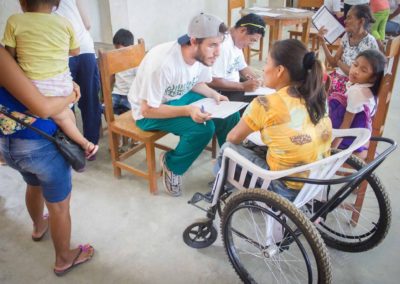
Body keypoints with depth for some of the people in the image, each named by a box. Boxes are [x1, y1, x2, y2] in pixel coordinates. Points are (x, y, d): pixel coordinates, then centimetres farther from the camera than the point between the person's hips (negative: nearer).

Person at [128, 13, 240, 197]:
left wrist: (214, 94, -12)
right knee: (203, 128, -28)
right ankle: (171, 165, -2)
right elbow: (148, 110, -27)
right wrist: (187, 110, -36)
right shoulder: (163, 63, -34)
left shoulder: (203, 55, -13)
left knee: (230, 115, -8)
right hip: (149, 111, -6)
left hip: (181, 97, 7)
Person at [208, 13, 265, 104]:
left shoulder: (237, 42, 6)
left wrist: (258, 81, 1)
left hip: (234, 87, 10)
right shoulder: (222, 45, -25)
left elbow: (243, 68, 18)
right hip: (220, 93, -10)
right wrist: (243, 86, -27)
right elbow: (212, 82, -30)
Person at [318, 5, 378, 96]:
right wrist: (322, 41, 1)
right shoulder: (347, 36, 6)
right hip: (338, 76, 6)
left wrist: (339, 63, -6)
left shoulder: (369, 43, -13)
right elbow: (333, 62, 7)